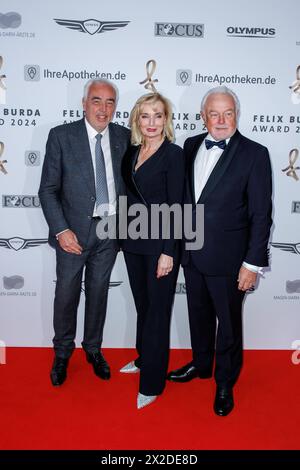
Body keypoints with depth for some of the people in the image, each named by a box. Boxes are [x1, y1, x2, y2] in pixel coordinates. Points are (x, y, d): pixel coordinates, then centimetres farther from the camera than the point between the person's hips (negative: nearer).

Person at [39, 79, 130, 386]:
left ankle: (93, 349, 36)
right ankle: (62, 352, 34)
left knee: (98, 292, 15)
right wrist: (61, 230, -16)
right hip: (74, 230, -2)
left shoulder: (124, 137, 1)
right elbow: (48, 189, -8)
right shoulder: (61, 136, -7)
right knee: (66, 294, 10)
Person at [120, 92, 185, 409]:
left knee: (157, 309, 4)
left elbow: (175, 206, -14)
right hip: (133, 240, 6)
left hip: (160, 243, -6)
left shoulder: (173, 154, -11)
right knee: (142, 305, 19)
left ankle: (152, 382, 17)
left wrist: (168, 252, -17)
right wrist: (126, 233, 9)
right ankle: (143, 358, 38)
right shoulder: (132, 151, 8)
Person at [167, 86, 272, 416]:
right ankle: (201, 364, 45)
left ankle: (225, 382, 34)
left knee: (228, 322, 11)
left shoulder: (254, 154, -11)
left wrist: (252, 263, -13)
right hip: (191, 252, 5)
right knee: (199, 314, 21)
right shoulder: (191, 146, 4)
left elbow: (261, 214, -11)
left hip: (227, 257, -5)